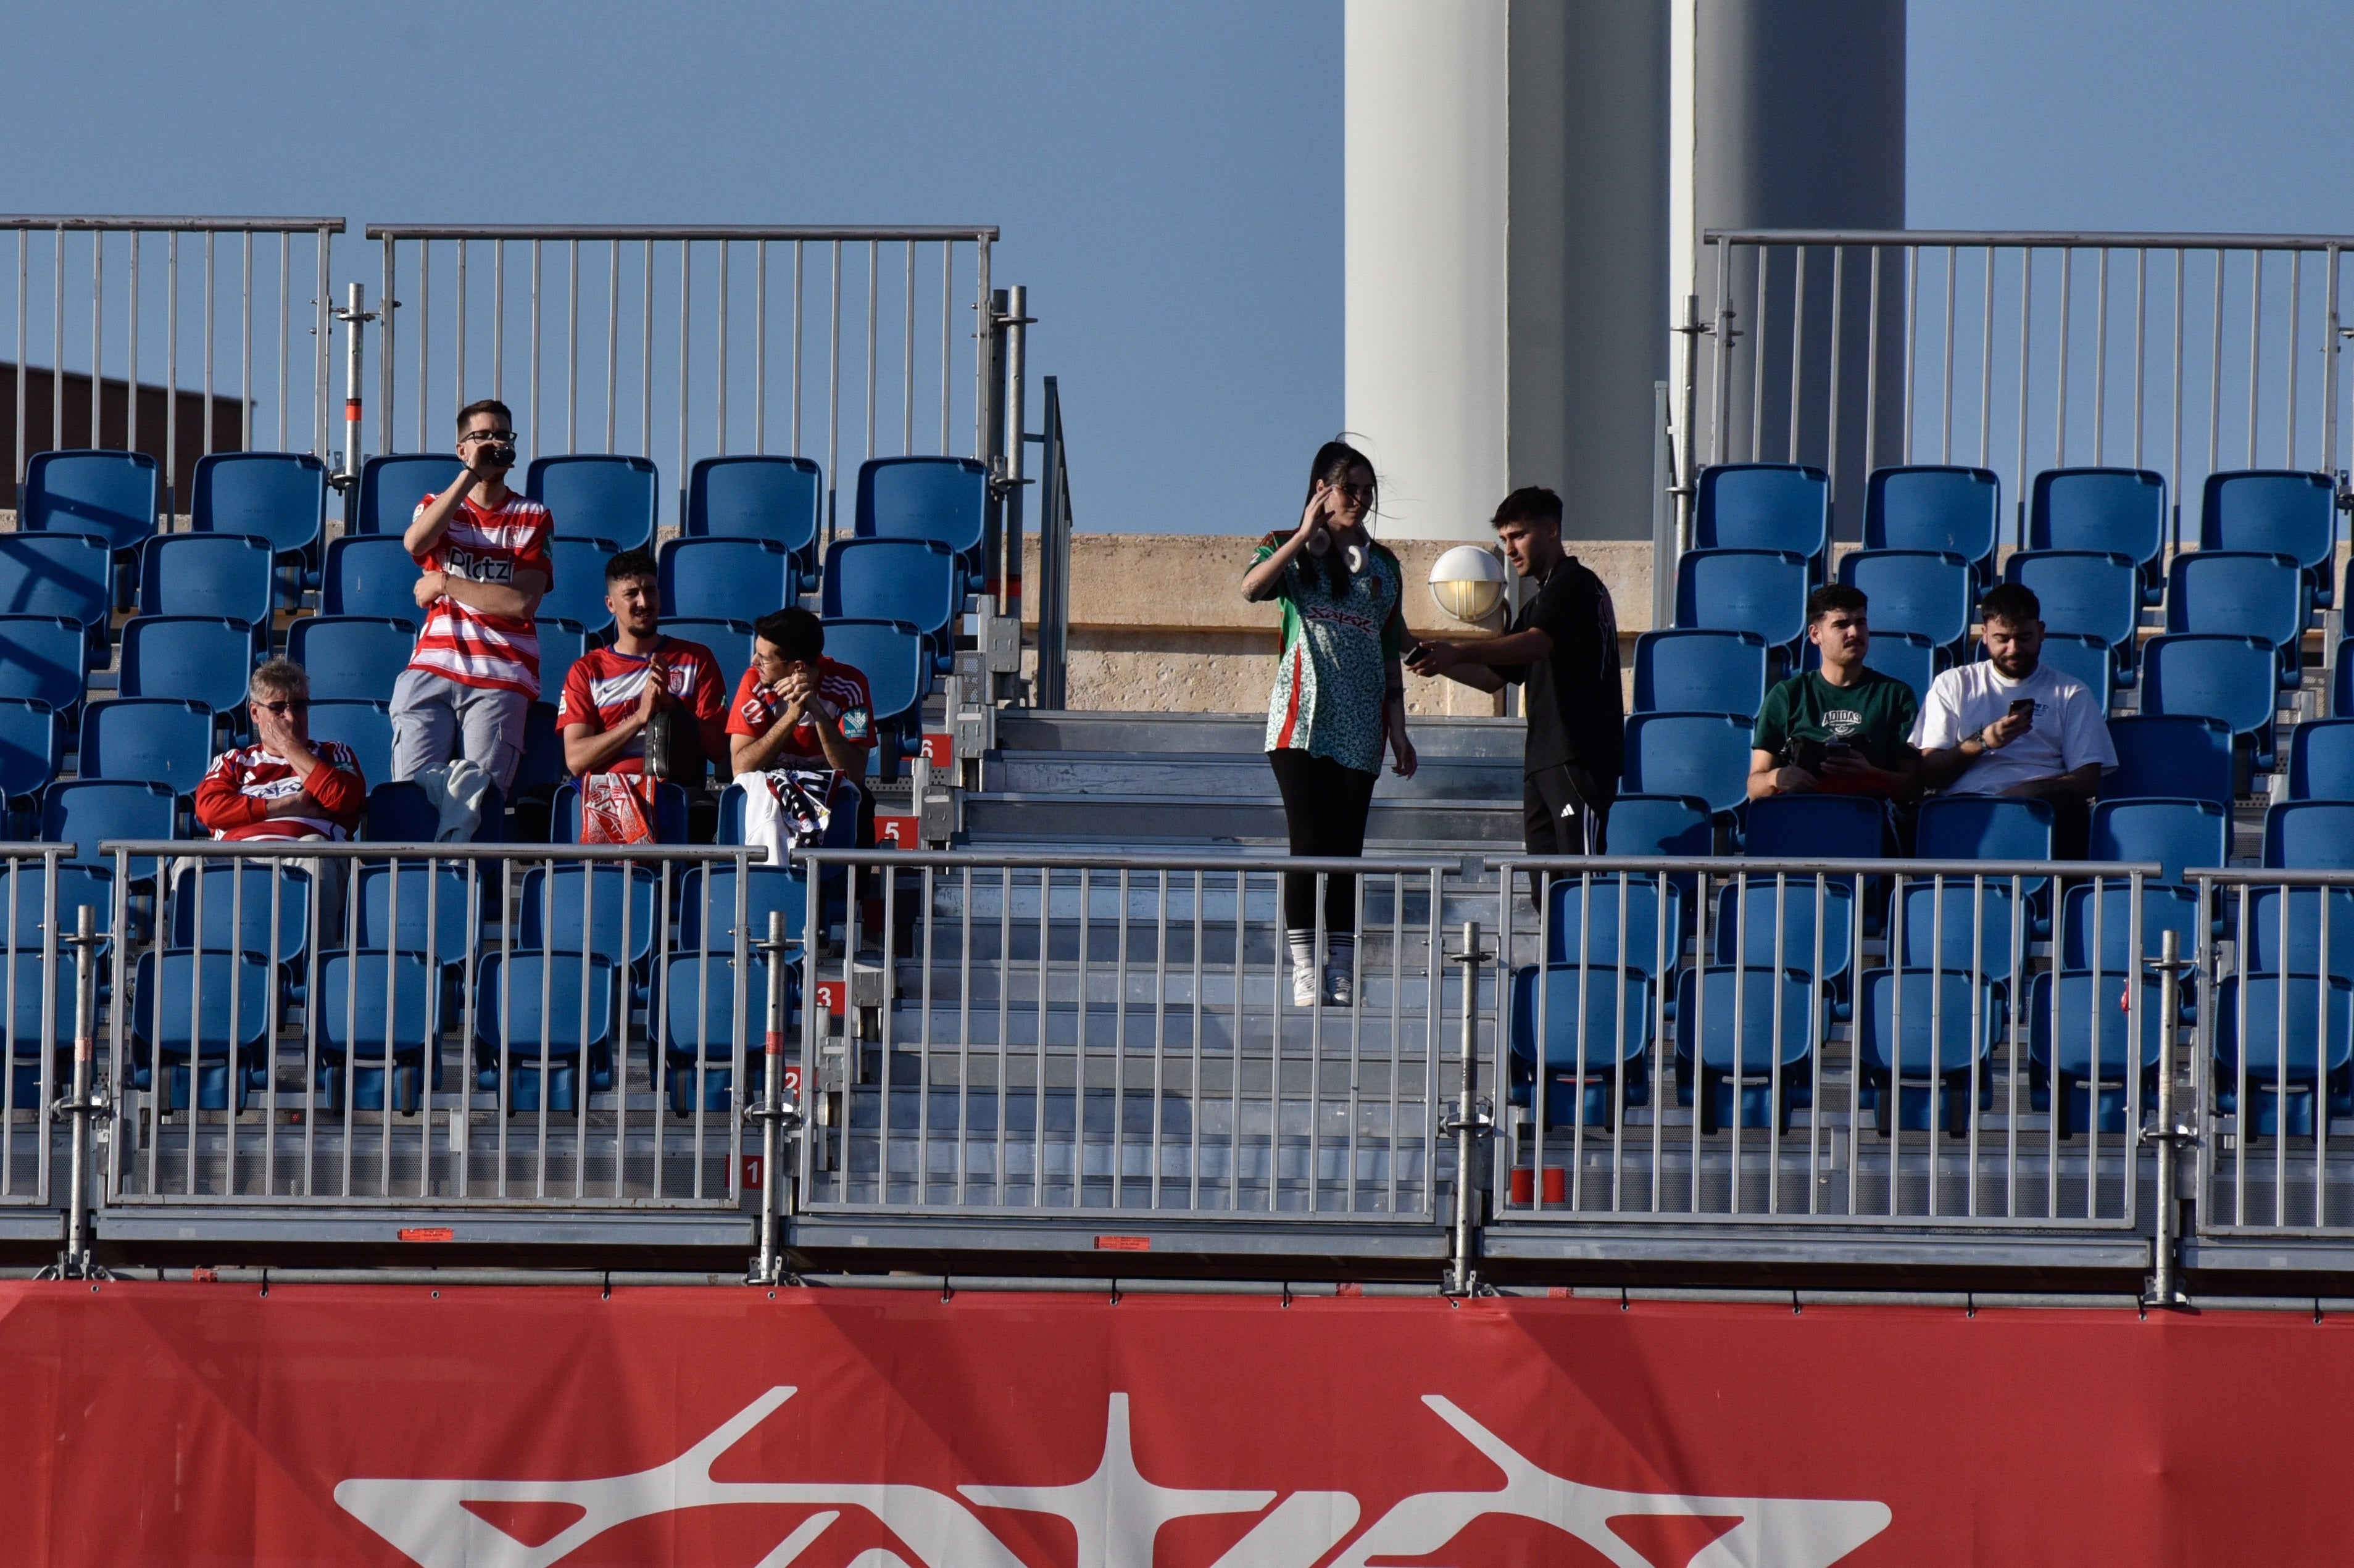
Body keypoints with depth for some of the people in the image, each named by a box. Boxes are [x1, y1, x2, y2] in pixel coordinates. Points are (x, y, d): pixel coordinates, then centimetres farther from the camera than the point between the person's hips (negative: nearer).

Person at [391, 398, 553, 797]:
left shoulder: (533, 518, 12)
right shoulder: (438, 507, 17)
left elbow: (523, 602, -4)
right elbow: (415, 543, -11)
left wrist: (447, 585, -5)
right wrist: (471, 475, -11)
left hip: (500, 678, -1)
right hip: (433, 669, 1)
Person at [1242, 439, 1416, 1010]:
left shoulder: (1383, 565, 17)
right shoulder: (1288, 550, 6)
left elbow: (1390, 652, 18)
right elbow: (1252, 588, -16)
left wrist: (1398, 727, 11)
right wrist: (1306, 535, -13)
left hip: (1360, 727, 4)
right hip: (1303, 721, -4)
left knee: (1347, 852, 3)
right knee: (1310, 844, -10)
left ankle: (1344, 978, 4)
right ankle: (1304, 974, -9)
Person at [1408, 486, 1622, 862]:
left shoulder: (1575, 583, -5)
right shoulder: (1536, 605, 26)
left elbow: (1537, 644, -22)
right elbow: (1495, 677, 26)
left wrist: (1458, 653, -31)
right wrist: (1441, 664, 8)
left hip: (1581, 756, -10)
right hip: (1543, 758, 10)